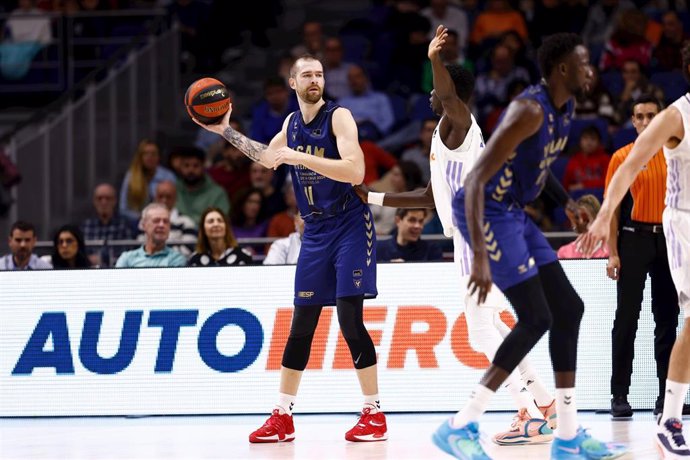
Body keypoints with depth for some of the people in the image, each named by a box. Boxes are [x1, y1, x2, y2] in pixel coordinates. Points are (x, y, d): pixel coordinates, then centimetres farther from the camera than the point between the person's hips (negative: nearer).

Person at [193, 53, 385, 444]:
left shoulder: (339, 117, -12)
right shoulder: (292, 123, 8)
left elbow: (355, 171, -25)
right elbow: (269, 158, 28)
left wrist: (301, 158, -28)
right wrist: (226, 131, 21)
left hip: (350, 226, -6)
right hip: (316, 231, 6)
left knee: (350, 319, -13)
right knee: (302, 323, 8)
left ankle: (375, 415, -6)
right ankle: (283, 417, 14)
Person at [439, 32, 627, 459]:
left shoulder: (567, 110, 7)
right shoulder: (530, 111, -24)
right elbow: (476, 179, -29)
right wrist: (480, 257, -34)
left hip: (514, 213, 10)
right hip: (487, 212, -10)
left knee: (569, 309, 8)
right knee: (536, 319, -12)